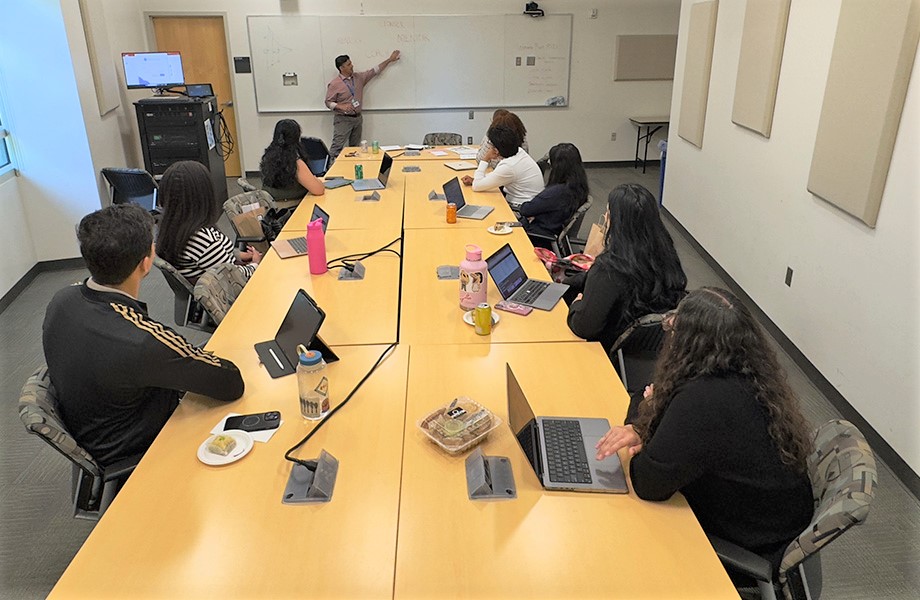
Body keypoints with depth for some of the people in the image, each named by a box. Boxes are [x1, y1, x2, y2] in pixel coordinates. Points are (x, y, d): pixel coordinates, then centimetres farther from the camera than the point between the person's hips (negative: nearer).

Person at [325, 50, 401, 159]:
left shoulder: (359, 77, 7)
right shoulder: (334, 84, -9)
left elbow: (375, 71, 13)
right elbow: (328, 102, -7)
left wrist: (390, 60, 14)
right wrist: (341, 106, -24)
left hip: (357, 118, 6)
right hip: (343, 120, -6)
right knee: (337, 147, -12)